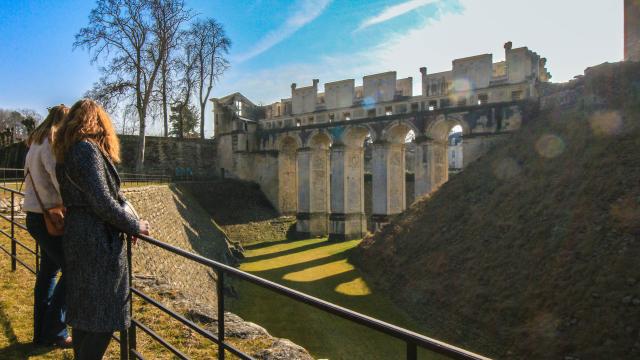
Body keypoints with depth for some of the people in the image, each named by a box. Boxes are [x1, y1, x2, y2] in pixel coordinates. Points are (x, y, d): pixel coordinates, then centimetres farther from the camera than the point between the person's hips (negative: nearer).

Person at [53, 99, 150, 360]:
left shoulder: (68, 151, 13)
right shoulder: (88, 150, -16)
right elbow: (102, 201, -20)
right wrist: (135, 226, -9)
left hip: (77, 236, 10)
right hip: (98, 241, -10)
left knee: (83, 309, 20)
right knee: (103, 316, 0)